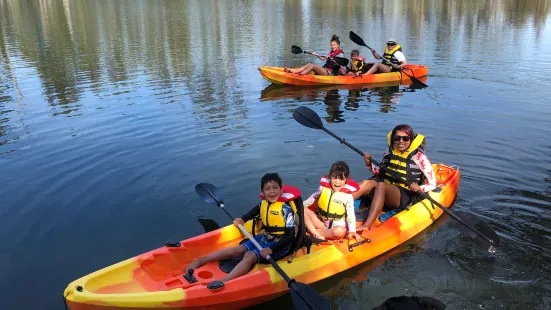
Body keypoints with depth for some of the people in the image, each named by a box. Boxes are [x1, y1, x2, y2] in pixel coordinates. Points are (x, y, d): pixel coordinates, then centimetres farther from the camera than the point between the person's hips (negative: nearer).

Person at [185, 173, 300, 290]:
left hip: (279, 244, -7)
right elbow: (254, 211, 27)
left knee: (250, 256, -27)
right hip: (264, 238, 7)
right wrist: (242, 219, 10)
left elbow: (290, 237, -23)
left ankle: (223, 282, -44)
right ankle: (200, 260, -8)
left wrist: (271, 249, -31)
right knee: (237, 250, -9)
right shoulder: (263, 203, 1)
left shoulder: (286, 209, -20)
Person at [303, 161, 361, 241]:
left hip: (336, 225, -4)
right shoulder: (323, 188, -6)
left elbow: (350, 215, -13)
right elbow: (312, 198, 11)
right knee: (303, 210, -14)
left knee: (340, 231, -39)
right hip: (321, 221, 4)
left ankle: (317, 231, -17)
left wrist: (352, 230, -24)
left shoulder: (347, 196, -14)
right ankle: (316, 234, -28)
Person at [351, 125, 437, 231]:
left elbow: (433, 184, 2)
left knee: (381, 186, -35)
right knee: (366, 183, -28)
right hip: (384, 193, 4)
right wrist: (369, 165, 4)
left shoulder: (419, 157, 0)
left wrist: (419, 188, -18)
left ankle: (366, 226, -48)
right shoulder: (389, 153, 12)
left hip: (404, 197, -4)